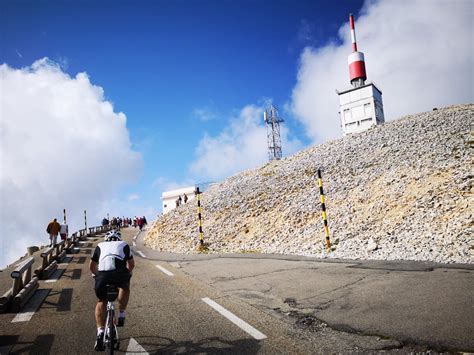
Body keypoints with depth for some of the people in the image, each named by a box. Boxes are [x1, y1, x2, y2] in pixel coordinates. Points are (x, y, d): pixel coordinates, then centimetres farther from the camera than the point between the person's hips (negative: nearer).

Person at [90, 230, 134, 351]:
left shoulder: (100, 246, 33)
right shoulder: (124, 245, 31)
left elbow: (92, 266, 41)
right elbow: (131, 264, 40)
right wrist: (127, 274, 59)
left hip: (103, 274, 1)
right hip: (120, 273, -1)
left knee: (101, 302, 24)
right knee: (125, 288, 34)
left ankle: (100, 334, 14)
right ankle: (121, 316, 29)